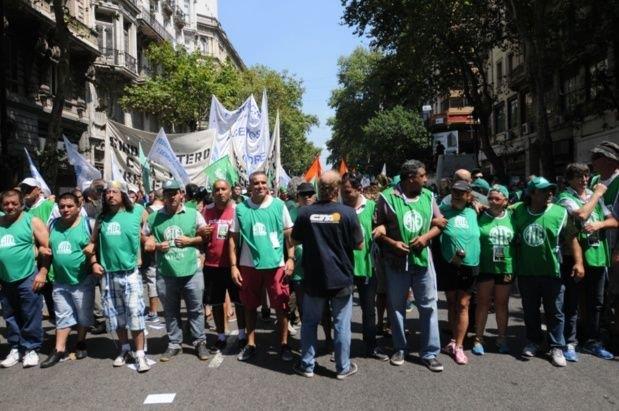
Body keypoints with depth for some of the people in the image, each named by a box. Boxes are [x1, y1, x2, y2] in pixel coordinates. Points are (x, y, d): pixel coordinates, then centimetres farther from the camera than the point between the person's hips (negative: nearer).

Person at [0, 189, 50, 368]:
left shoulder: (32, 221, -5)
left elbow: (46, 248, -7)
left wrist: (42, 273, -12)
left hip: (28, 278, -5)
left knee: (31, 317, 1)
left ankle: (31, 349, 13)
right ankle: (15, 348, 26)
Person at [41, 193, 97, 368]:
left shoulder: (87, 223, -8)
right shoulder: (53, 225, 5)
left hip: (83, 280, -4)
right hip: (60, 281, 4)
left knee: (83, 315, 10)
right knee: (62, 316, 12)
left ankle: (81, 343, 29)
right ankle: (59, 350, 19)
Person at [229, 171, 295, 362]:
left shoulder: (279, 205, -1)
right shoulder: (241, 208, 0)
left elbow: (289, 234, 3)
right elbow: (234, 238, 3)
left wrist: (291, 258, -5)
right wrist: (233, 266, -2)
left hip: (276, 264, -1)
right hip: (248, 265, 1)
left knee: (281, 306, 5)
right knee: (249, 306, 13)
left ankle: (284, 344, 21)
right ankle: (250, 344, 28)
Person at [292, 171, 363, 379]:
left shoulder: (305, 212, -9)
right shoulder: (347, 213, -14)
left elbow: (295, 240, 6)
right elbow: (359, 245, -5)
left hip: (313, 278, 2)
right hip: (341, 278, -1)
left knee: (310, 322, 15)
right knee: (341, 324, 11)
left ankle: (307, 365, 23)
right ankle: (343, 367, 21)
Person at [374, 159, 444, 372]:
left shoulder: (427, 196, 5)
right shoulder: (387, 197, -7)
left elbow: (440, 222, 9)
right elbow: (377, 228, -3)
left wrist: (426, 237, -9)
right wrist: (392, 243, -16)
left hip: (423, 259, 3)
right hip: (396, 261, -2)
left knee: (429, 306, 5)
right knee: (396, 307, 10)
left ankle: (430, 353, 17)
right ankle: (399, 349, 27)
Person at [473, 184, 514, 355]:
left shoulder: (511, 216, 3)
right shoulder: (481, 216, -4)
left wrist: (513, 268, 5)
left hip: (506, 268, 2)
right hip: (485, 267, -2)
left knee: (502, 304, 14)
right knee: (483, 303, 6)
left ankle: (502, 338, 28)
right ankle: (478, 339, 17)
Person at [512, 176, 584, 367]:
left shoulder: (560, 212, -8)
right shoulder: (518, 211, -2)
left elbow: (572, 238, -7)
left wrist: (578, 262, -16)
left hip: (552, 272, -2)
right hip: (526, 272, 2)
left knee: (555, 312, 8)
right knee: (530, 310, 16)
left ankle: (557, 348, 21)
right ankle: (533, 342, 33)